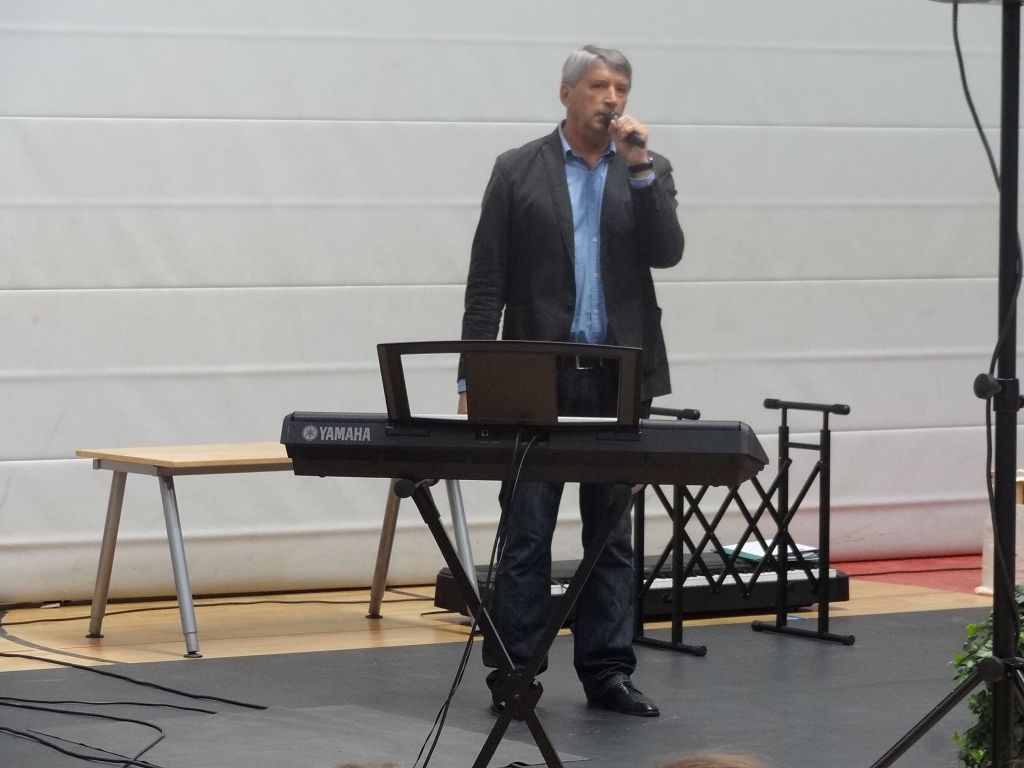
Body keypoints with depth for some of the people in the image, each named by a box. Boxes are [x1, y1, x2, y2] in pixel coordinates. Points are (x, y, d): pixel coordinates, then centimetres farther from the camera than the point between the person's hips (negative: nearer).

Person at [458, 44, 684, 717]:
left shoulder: (648, 171, 8)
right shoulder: (518, 171, 3)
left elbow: (666, 252, -7)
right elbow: (486, 283, 1)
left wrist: (639, 168, -14)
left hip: (619, 378, 2)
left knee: (614, 533, 5)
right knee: (526, 532, 1)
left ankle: (607, 672, 11)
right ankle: (512, 671, 7)